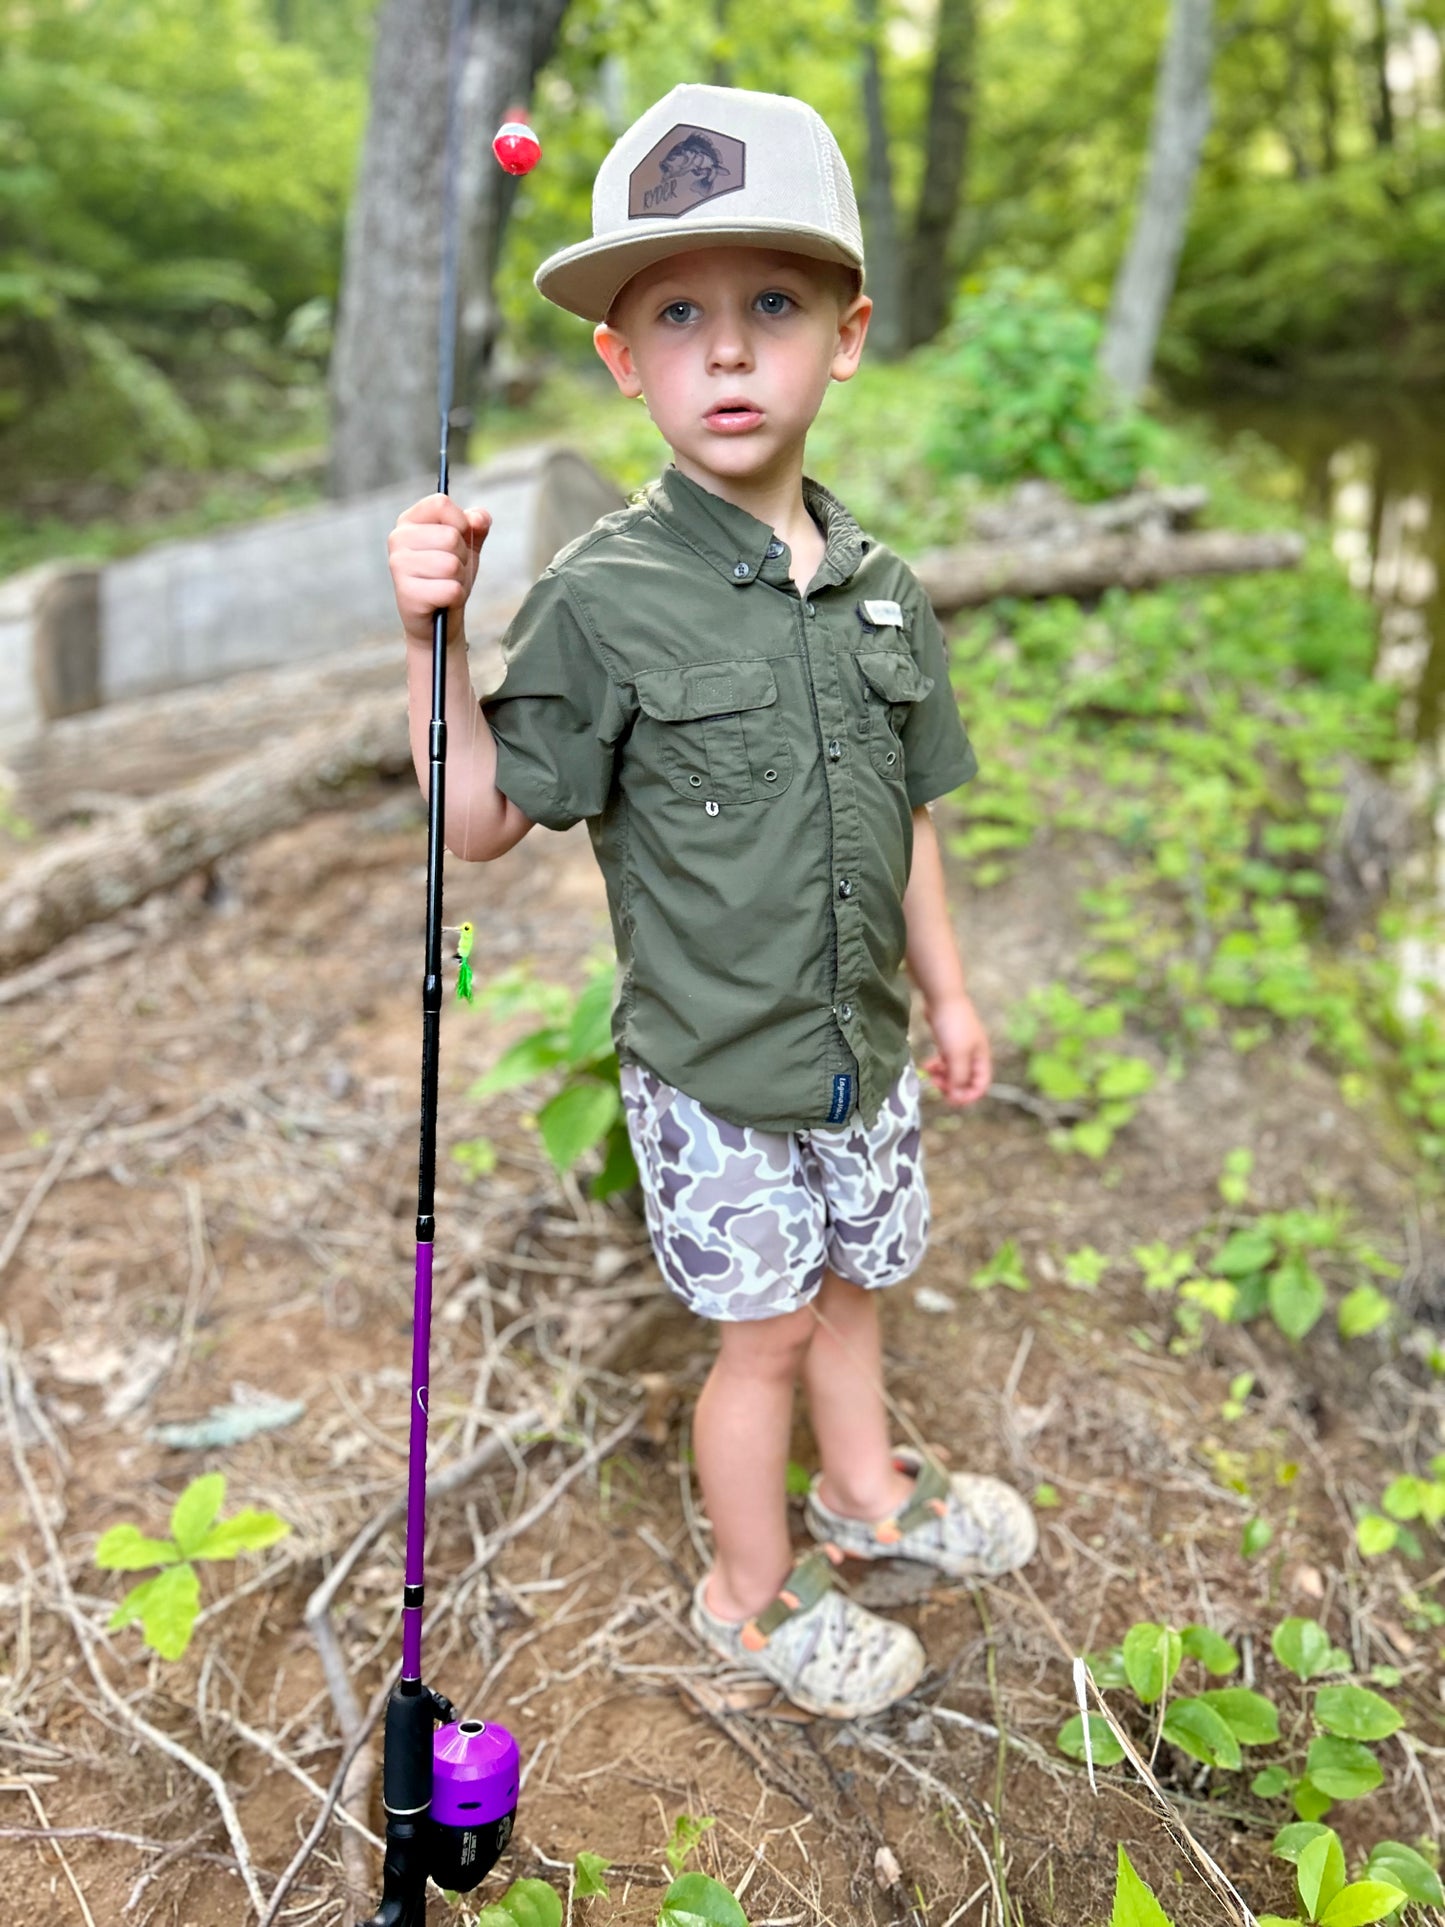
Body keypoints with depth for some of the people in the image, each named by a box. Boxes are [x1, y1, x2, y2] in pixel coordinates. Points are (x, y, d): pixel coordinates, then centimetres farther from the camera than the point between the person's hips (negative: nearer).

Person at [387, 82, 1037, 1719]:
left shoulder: (881, 586, -1)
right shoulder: (604, 598, -17)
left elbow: (906, 814, 8)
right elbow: (482, 820, -14)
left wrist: (945, 989, 13)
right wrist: (430, 639, -25)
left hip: (864, 1045, 5)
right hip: (712, 1070, -5)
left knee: (851, 1281, 23)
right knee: (763, 1330, 10)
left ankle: (866, 1489, 52)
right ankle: (753, 1592, 37)